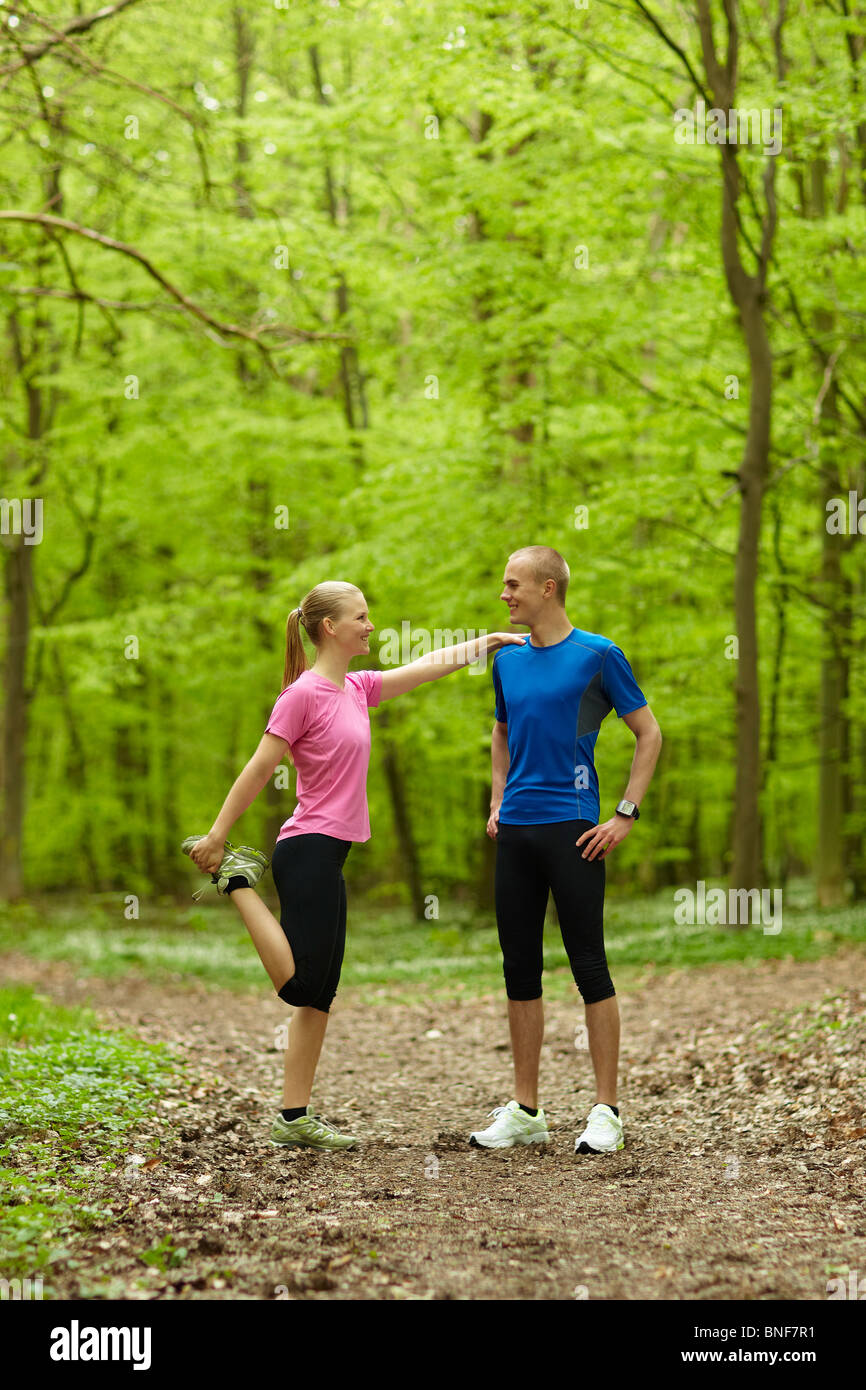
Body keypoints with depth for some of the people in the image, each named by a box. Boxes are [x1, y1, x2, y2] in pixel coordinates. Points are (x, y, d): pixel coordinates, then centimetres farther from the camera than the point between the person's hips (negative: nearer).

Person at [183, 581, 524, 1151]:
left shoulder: (357, 689, 14)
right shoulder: (303, 694, -10)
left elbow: (426, 667, 24)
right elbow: (259, 769, -10)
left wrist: (489, 641, 23)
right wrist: (216, 836, -10)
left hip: (329, 856, 9)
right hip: (309, 849, -9)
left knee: (319, 995, 7)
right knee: (301, 984, -11)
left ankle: (295, 1118, 10)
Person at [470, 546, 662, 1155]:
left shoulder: (597, 655, -4)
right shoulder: (508, 660, 12)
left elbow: (649, 733, 0)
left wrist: (626, 815, -6)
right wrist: (498, 802, 15)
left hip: (571, 829, -6)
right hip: (515, 831, 6)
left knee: (590, 967, -4)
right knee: (520, 968, 8)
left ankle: (607, 1111, 4)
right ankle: (525, 1110, 16)